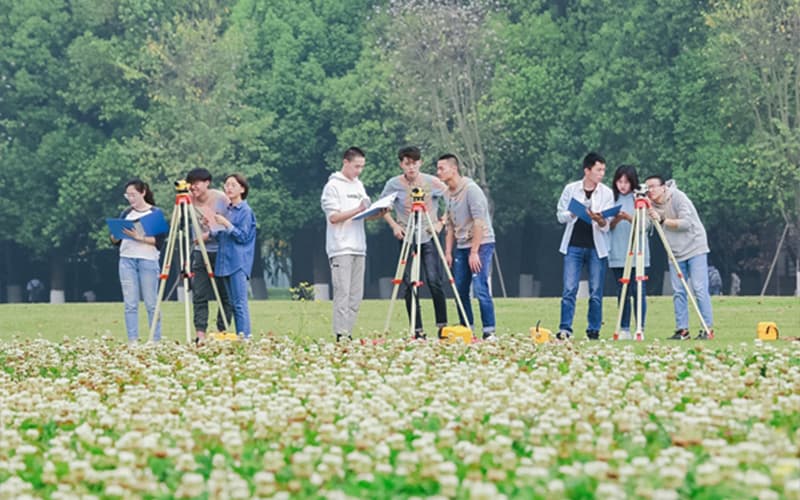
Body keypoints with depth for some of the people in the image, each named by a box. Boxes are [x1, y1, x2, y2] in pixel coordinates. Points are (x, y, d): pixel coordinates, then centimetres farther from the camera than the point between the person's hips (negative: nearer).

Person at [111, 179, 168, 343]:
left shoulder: (156, 213, 2)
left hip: (148, 260, -4)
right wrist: (115, 235, -9)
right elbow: (116, 241, 13)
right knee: (130, 305, -1)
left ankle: (156, 341, 2)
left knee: (151, 304, -3)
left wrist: (139, 237, -19)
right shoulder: (126, 214, 14)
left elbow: (159, 240, -7)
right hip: (127, 260, 4)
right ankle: (132, 341, -1)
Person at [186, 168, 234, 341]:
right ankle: (200, 333, -6)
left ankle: (222, 331, 6)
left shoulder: (220, 198, -7)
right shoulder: (190, 200, 0)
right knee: (199, 295, -5)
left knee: (225, 294, -1)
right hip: (201, 253, 2)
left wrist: (209, 235, -16)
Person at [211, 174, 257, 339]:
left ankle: (245, 338, -12)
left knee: (240, 303, -11)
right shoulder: (227, 210, 16)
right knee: (233, 303, 7)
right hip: (225, 262, 8)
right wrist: (211, 230, 5)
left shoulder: (245, 211, -5)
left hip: (238, 262, -8)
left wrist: (227, 225, -18)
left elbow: (243, 236, -12)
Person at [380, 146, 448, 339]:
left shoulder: (432, 183, -3)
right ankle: (417, 331, 4)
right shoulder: (393, 185, -1)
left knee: (434, 281, -11)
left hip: (429, 238, -1)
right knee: (409, 285, -1)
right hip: (407, 239, 1)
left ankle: (442, 326, -1)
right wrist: (394, 225, -2)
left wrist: (441, 222, -3)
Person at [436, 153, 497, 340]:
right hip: (461, 246, 8)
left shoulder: (471, 189, -13)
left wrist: (474, 252, -20)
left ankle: (489, 332, -12)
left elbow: (479, 222, -18)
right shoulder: (448, 193, 10)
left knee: (480, 289, -14)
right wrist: (448, 251, 9)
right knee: (460, 290, 6)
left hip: (480, 244, -8)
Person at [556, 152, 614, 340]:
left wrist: (600, 221, -23)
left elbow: (607, 226, -1)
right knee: (569, 289, -7)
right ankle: (565, 329, -7)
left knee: (596, 292, 2)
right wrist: (573, 213, -13)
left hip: (596, 247, 1)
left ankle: (594, 330, 10)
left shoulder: (606, 193, 3)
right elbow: (560, 215, 7)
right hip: (573, 246, -1)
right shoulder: (570, 189, 4)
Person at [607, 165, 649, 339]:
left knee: (639, 292, -6)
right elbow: (608, 227, 6)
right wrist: (615, 220, -16)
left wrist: (629, 218, -23)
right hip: (618, 255, 3)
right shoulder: (612, 199, 10)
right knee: (622, 293, 3)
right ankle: (624, 330, 6)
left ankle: (641, 329, -2)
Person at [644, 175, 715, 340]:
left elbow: (686, 223, -21)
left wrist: (662, 220, -25)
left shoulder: (678, 197, -12)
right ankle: (682, 329, 2)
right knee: (678, 292, -1)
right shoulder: (651, 204, 4)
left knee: (699, 289, -9)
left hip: (695, 248, -5)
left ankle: (708, 329, -8)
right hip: (675, 254, 5)